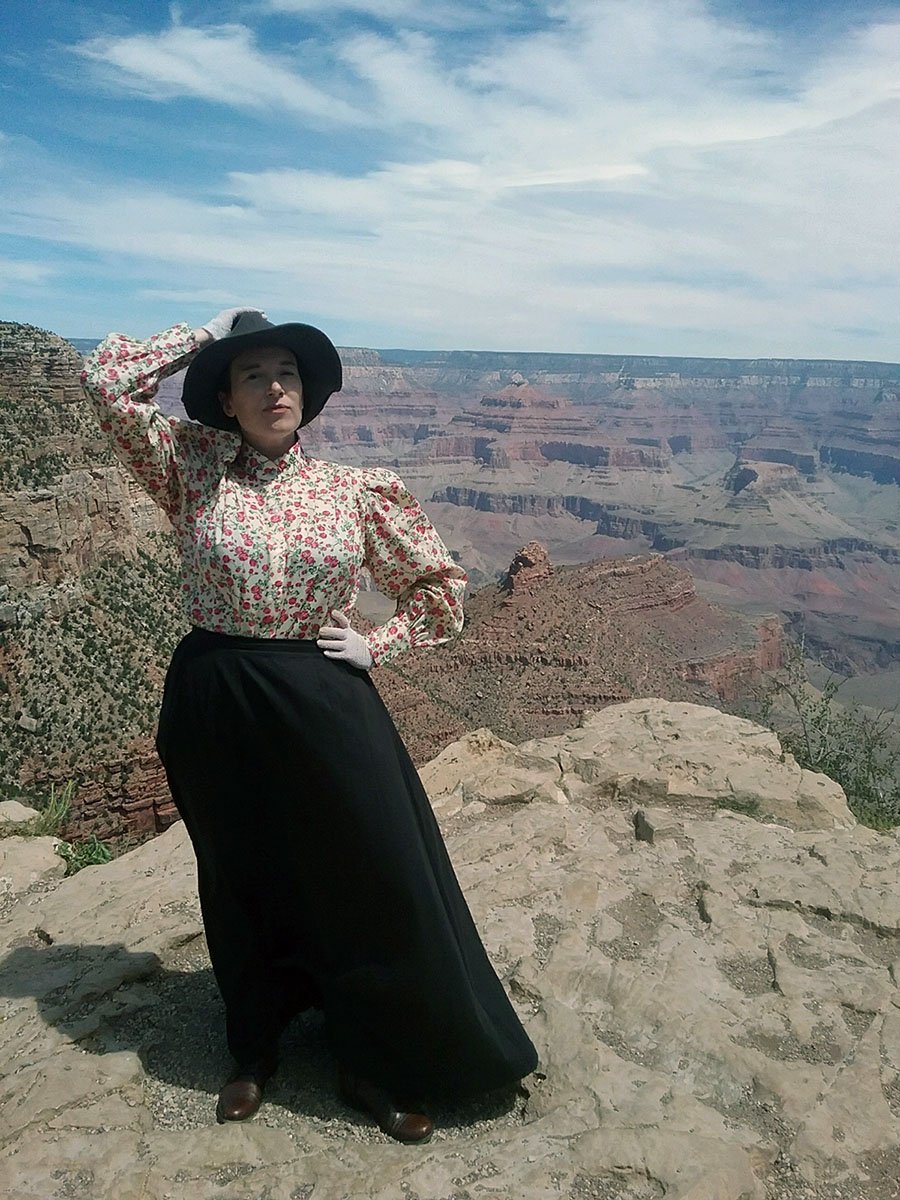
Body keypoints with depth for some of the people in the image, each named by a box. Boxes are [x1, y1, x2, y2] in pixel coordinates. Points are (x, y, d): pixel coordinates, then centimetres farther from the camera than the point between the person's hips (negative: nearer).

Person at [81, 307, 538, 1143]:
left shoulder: (356, 491, 0)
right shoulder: (190, 468, 0)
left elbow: (439, 583, 9)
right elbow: (106, 379, -9)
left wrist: (378, 646, -2)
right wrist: (209, 336, -2)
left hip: (323, 706, 0)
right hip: (214, 710, 1)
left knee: (371, 883, 6)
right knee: (242, 885, 17)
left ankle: (375, 1066, 31)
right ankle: (256, 1049, 43)